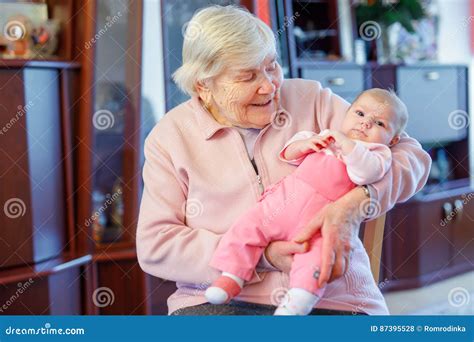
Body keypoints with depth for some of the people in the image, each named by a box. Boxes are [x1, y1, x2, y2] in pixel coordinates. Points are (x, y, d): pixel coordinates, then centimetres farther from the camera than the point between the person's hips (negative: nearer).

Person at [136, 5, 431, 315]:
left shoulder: (311, 100, 8)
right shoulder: (170, 137, 7)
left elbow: (411, 155, 4)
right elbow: (154, 246, 0)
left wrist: (353, 204, -18)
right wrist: (261, 257, -12)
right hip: (223, 301, 0)